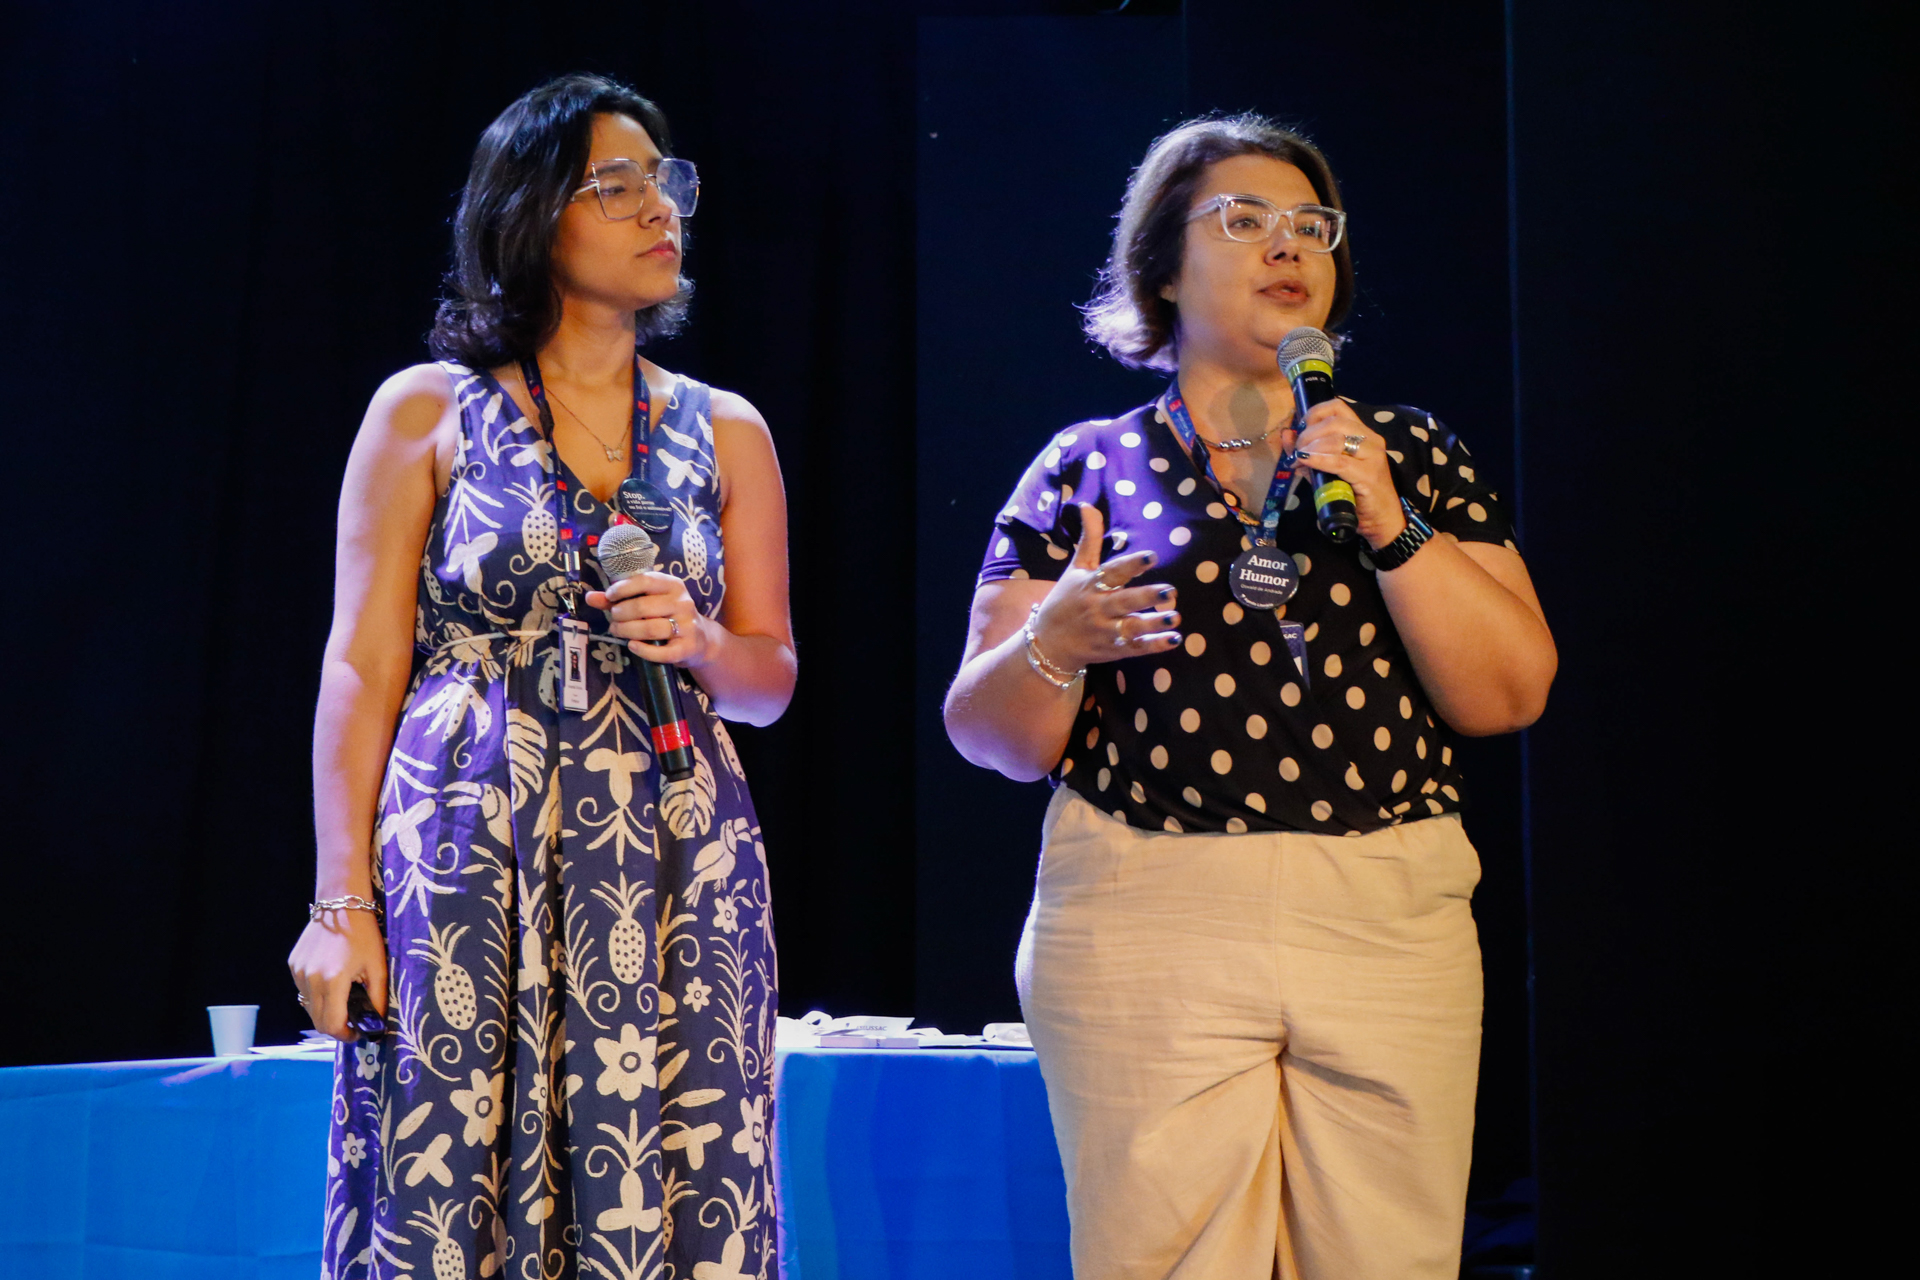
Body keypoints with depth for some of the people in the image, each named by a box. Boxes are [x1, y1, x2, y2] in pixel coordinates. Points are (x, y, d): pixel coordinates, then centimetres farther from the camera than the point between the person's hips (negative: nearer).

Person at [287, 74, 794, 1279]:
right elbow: (362, 669, 0)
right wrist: (341, 902, -6)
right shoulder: (425, 412, 4)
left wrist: (696, 642, -7)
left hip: (671, 864, 3)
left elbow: (772, 678, 15)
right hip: (467, 862, -2)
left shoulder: (726, 432, 12)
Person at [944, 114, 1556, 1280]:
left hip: (1389, 929, 2)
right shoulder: (1085, 471, 8)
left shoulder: (1410, 454, 12)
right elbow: (993, 738, 4)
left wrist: (1390, 524, -8)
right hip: (1146, 937, -1)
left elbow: (1510, 695, 3)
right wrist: (1053, 645, -16)